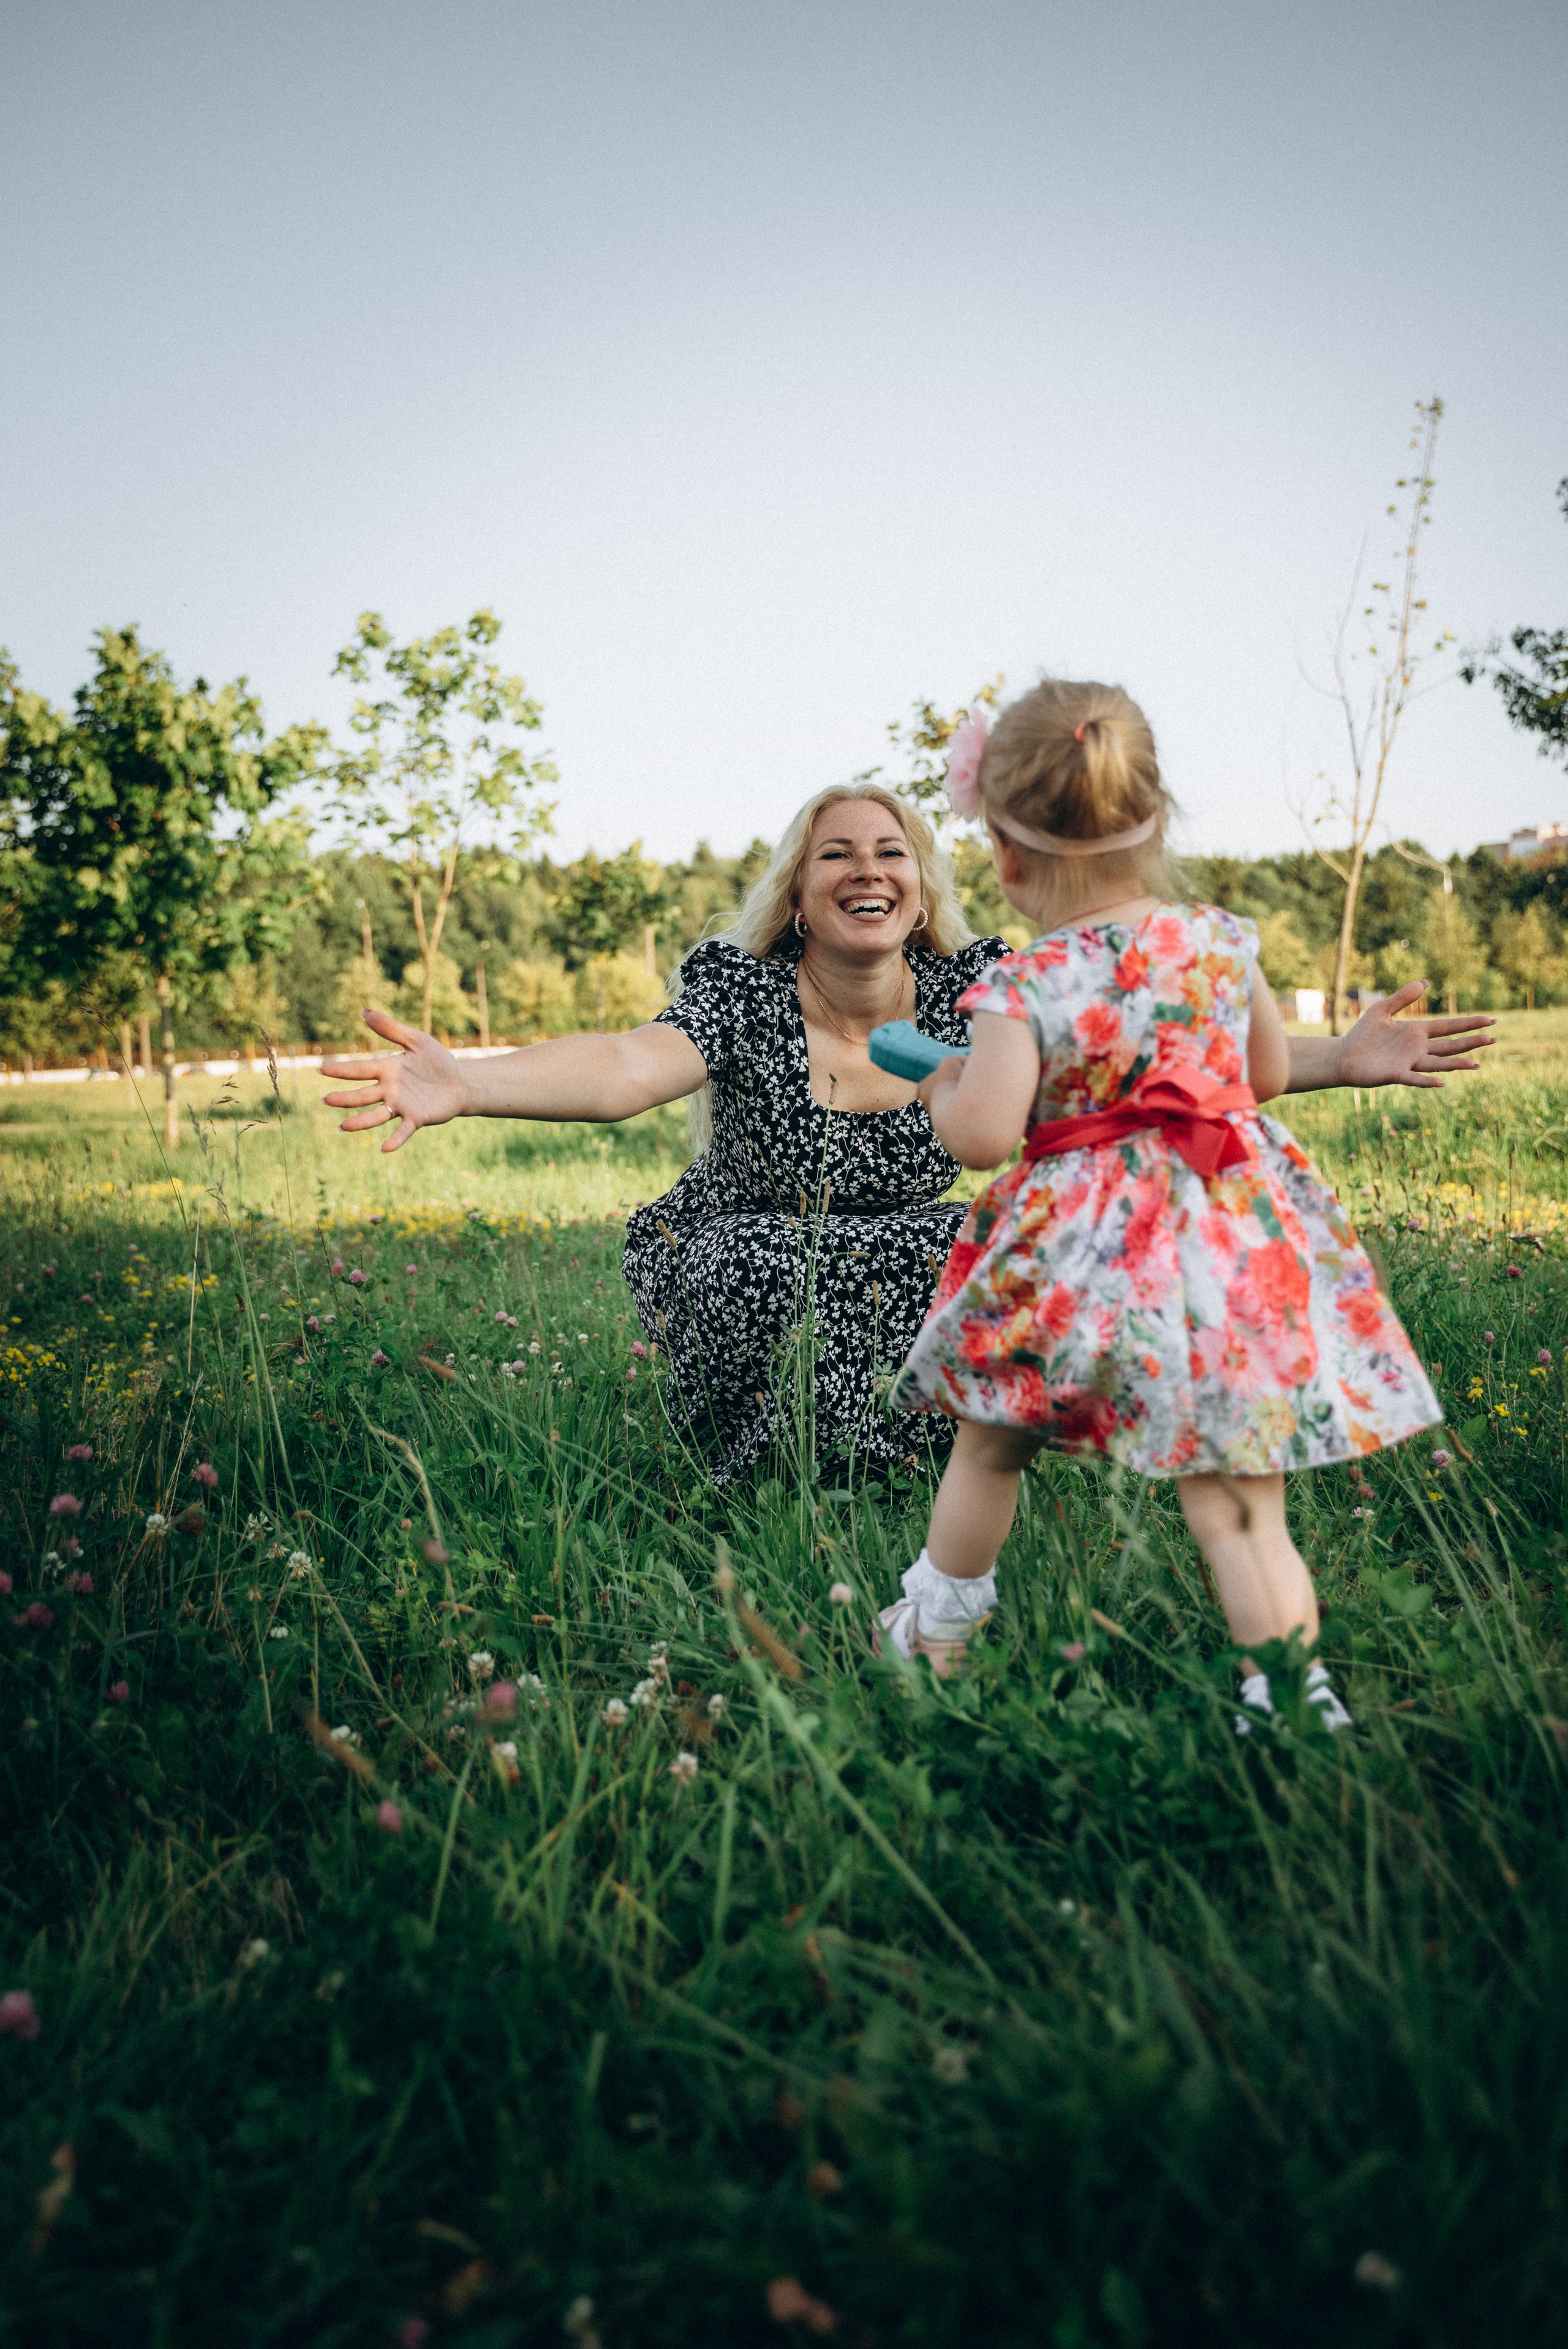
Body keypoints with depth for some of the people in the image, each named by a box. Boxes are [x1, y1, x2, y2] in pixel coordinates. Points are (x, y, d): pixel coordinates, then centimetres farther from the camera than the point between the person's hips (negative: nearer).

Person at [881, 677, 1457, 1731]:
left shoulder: (1026, 988, -14)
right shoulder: (1222, 941, 0)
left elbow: (983, 1135, -18)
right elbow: (1270, 1072, 13)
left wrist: (944, 1089, 3)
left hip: (1086, 1254, -3)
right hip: (1233, 1239, 3)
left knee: (990, 1446, 20)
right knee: (1238, 1500, 7)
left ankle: (937, 1633, 37)